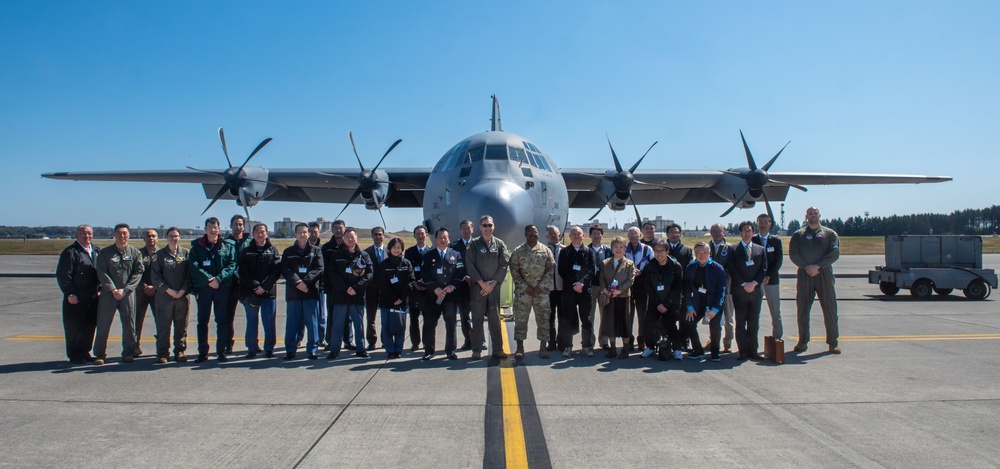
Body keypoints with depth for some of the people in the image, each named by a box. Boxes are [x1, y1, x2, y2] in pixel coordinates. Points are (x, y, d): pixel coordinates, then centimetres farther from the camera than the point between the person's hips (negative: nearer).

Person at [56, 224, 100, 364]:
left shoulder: (97, 251, 12)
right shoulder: (70, 252, -6)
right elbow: (63, 275, -10)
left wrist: (99, 289, 5)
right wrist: (70, 294, -13)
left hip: (93, 297, 5)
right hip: (75, 298, -5)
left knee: (90, 326, 10)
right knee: (73, 327, 3)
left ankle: (85, 352, 22)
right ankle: (74, 355, 13)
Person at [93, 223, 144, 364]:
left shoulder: (135, 252, 6)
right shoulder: (105, 253, 4)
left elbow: (138, 272, 1)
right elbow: (102, 273, -2)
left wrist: (125, 290, -9)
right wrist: (113, 289, -13)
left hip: (128, 293, 1)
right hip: (108, 293, 0)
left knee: (129, 324, 4)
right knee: (103, 325, 1)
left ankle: (128, 353, 14)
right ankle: (100, 354, 11)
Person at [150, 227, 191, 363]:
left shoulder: (186, 253, 8)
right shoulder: (160, 254, 7)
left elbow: (190, 274, 5)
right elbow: (155, 276, 1)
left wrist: (183, 290, -7)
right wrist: (168, 290, -10)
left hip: (182, 296, 1)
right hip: (164, 296, -1)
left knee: (181, 326, 6)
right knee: (163, 326, 0)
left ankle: (180, 351, 15)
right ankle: (162, 353, 7)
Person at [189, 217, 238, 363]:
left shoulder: (228, 245, 5)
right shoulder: (197, 246, 6)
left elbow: (232, 265, -3)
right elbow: (194, 267, -5)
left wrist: (219, 279, -17)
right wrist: (208, 279, -18)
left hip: (222, 288, 0)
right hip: (203, 289, 0)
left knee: (222, 320, 4)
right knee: (202, 321, 5)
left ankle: (221, 351, 13)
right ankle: (202, 352, 13)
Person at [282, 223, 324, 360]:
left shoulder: (316, 250, 9)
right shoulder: (288, 252, 12)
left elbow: (319, 269, -3)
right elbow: (285, 270, 0)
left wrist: (305, 282, -16)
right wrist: (297, 282, -16)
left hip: (311, 291, -1)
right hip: (293, 291, 1)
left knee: (312, 322, 1)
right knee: (292, 322, 4)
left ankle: (312, 349, 8)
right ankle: (290, 350, 11)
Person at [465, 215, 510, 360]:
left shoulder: (500, 244, 7)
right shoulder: (473, 244, 3)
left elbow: (504, 265, 1)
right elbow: (470, 265, -4)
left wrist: (493, 283, -8)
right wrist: (482, 283, -10)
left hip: (494, 287, 1)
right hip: (477, 287, -1)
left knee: (495, 319, 4)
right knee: (477, 319, 0)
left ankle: (497, 349, 9)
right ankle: (477, 350, 6)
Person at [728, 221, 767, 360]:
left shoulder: (760, 249, 12)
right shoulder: (734, 250, 4)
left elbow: (764, 269, 5)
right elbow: (732, 270, -4)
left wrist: (754, 283, -9)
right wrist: (744, 284, -12)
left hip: (756, 290, 3)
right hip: (739, 291, -2)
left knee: (754, 323, 6)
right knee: (741, 323, -1)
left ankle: (752, 350, 12)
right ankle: (743, 351, 3)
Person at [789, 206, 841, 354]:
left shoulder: (830, 233, 9)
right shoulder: (798, 235, 11)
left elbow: (835, 253, -1)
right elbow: (793, 254, 2)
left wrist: (817, 266, -12)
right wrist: (806, 267, -11)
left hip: (824, 274, -1)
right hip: (804, 275, 1)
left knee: (830, 308, 0)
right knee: (802, 308, 3)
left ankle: (833, 342, 9)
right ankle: (803, 341, 12)